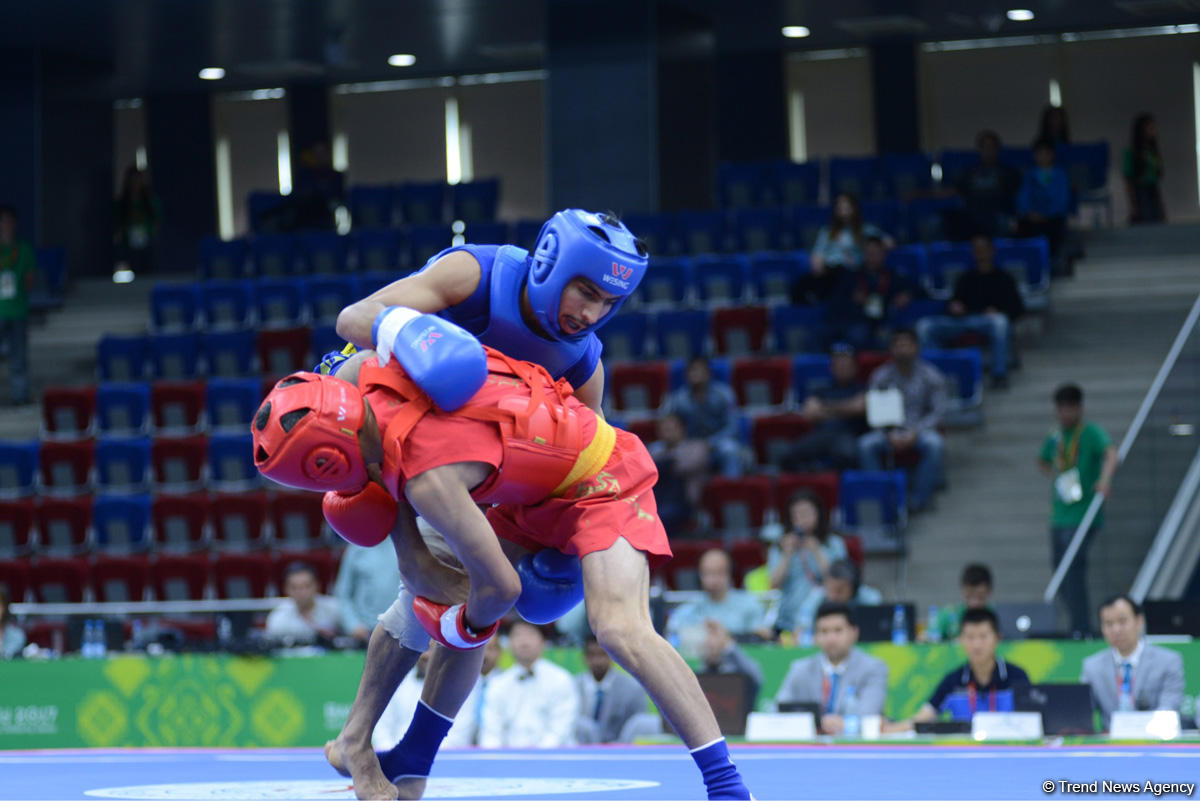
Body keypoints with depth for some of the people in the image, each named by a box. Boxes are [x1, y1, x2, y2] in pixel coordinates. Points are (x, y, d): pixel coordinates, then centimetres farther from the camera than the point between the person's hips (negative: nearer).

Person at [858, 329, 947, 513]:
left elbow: (937, 412, -2)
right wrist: (889, 434, -18)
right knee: (865, 444, -30)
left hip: (920, 430, -1)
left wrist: (915, 433, -18)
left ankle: (917, 501, -27)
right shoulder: (880, 376, 3)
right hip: (889, 430, 1)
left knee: (934, 444, -36)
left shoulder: (931, 376, 1)